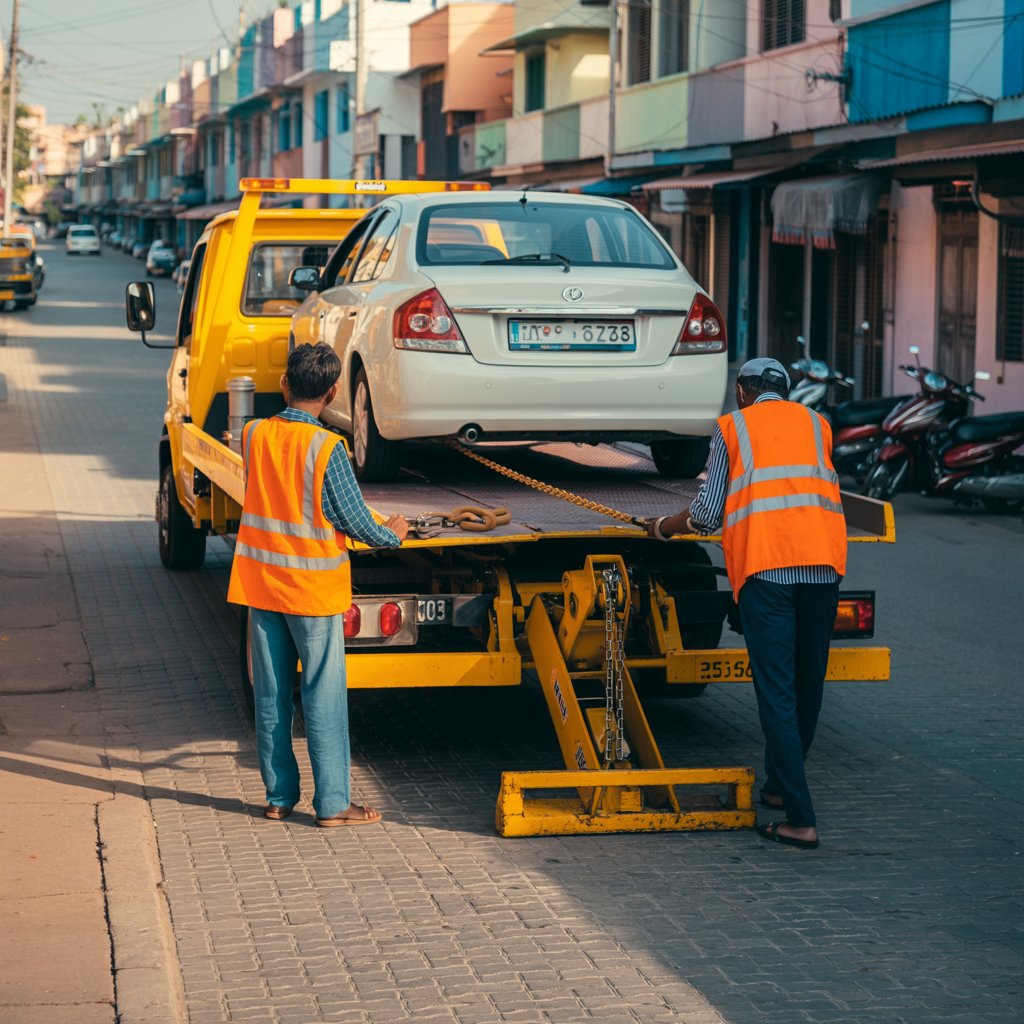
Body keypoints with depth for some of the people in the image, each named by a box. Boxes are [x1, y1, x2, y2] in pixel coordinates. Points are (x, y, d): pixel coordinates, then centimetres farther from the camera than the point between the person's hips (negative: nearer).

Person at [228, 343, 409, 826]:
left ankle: (279, 796, 17)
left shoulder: (253, 435, -2)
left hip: (260, 583, 5)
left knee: (270, 695, 11)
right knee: (324, 697, 1)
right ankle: (332, 804, 4)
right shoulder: (326, 447, -16)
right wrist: (393, 533, 9)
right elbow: (356, 522, -11)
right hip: (312, 588, -5)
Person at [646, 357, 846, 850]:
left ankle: (801, 821, -10)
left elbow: (707, 515, 12)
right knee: (808, 685, 17)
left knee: (777, 692, -5)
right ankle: (779, 785, 33)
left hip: (763, 564, -3)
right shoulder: (817, 424, 22)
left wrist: (662, 527, 30)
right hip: (823, 561, 3)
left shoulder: (731, 427, 14)